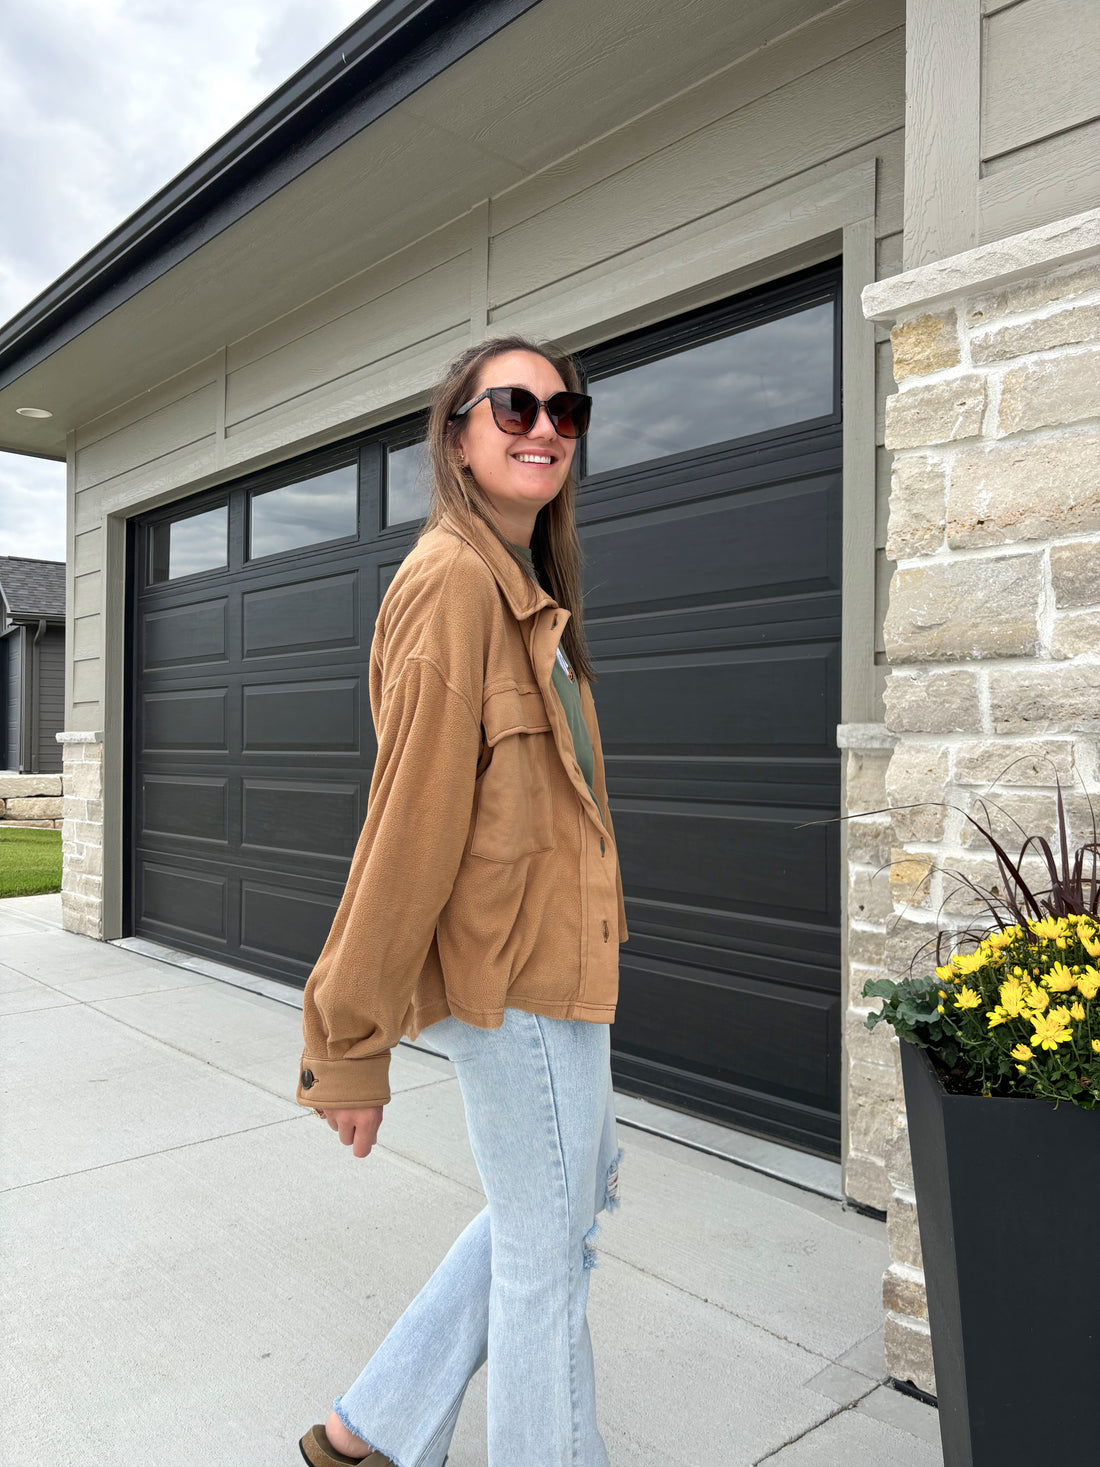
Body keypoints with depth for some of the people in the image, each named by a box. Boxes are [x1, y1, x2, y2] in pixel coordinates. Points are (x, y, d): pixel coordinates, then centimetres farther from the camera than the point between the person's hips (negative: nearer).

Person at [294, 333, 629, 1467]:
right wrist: (346, 1047, -19)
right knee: (548, 1246, 9)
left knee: (577, 1193, 23)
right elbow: (412, 816, -21)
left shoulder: (525, 590, 14)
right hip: (516, 966, -10)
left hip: (546, 950, 10)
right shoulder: (455, 579, -17)